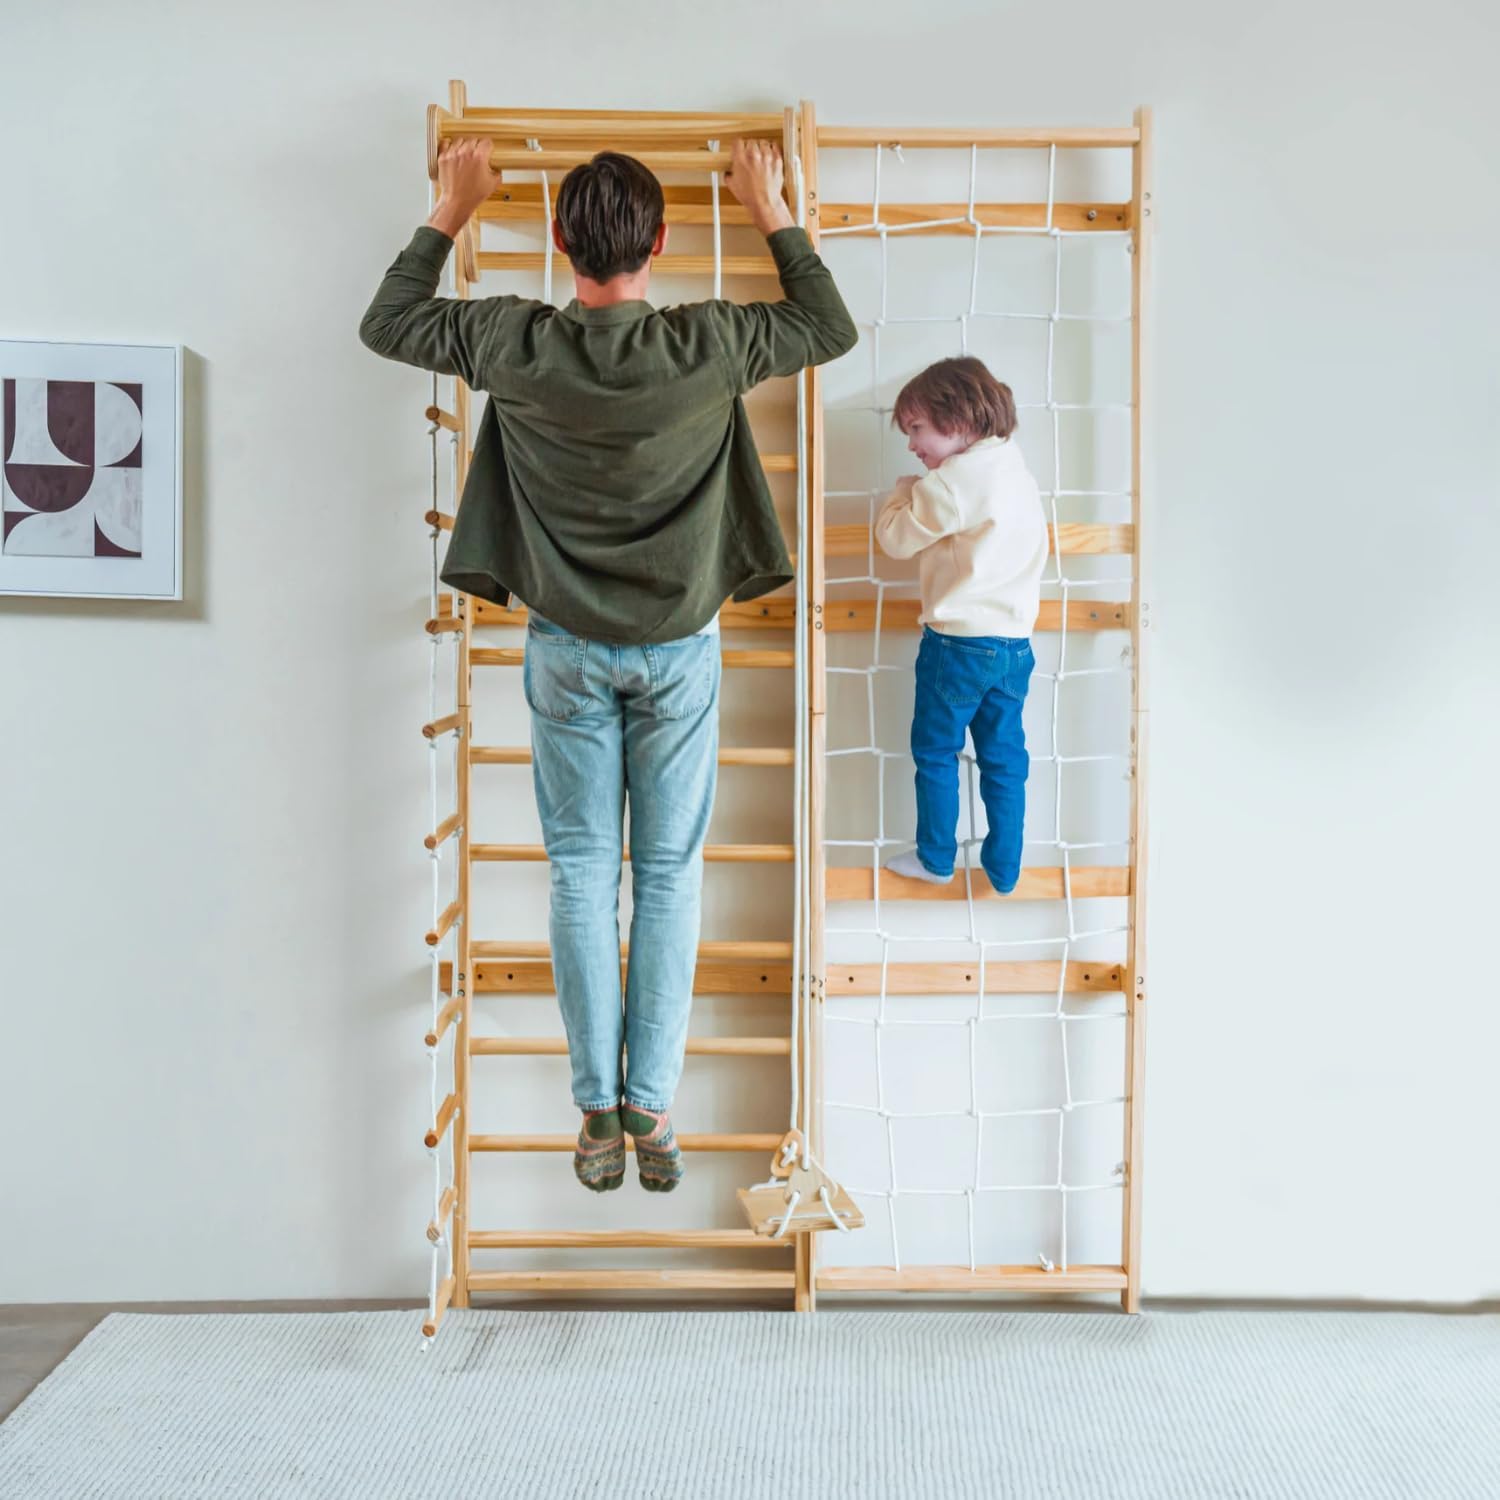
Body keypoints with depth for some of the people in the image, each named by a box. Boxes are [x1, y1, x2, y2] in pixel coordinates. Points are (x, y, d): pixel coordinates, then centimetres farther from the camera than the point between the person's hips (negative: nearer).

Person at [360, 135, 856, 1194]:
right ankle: (651, 1108, 13)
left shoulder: (516, 346, -12)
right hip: (681, 650, 0)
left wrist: (454, 209, 13)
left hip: (569, 650, 1)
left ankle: (599, 1111, 14)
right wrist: (770, 211, 11)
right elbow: (833, 328, 4)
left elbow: (386, 324, 6)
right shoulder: (709, 348, -14)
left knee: (582, 872, 9)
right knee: (670, 876, 8)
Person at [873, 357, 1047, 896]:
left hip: (958, 642, -7)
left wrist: (905, 489, 8)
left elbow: (894, 537, -8)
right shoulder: (1017, 471, 11)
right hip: (1015, 643, 7)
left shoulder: (951, 482, -15)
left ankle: (936, 858, 20)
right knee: (1004, 756, 12)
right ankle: (1004, 869, 19)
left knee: (935, 751, 10)